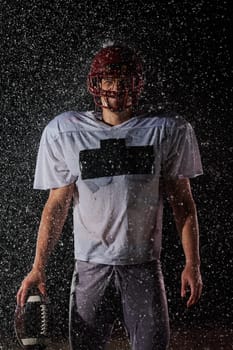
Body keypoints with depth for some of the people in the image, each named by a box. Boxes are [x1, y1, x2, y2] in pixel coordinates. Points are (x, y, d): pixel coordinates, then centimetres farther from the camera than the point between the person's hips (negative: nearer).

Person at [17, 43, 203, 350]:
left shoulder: (166, 131, 2)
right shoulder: (65, 132, 3)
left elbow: (182, 202, 6)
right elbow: (57, 204, 7)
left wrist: (192, 264, -1)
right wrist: (38, 267, 1)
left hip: (143, 267, -1)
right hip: (90, 267, 1)